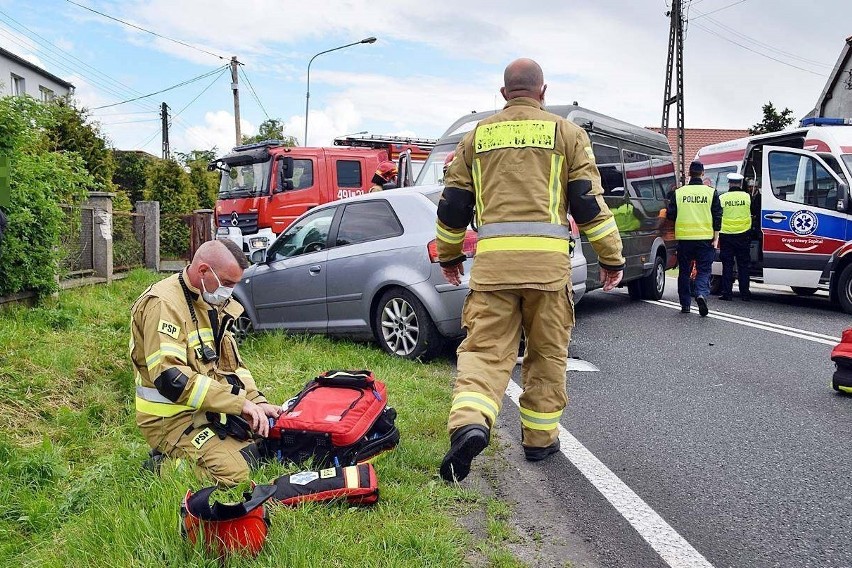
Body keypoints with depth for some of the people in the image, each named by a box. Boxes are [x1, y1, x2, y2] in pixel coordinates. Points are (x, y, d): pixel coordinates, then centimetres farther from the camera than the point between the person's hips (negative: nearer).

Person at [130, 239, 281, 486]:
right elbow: (170, 378, -29)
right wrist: (239, 403, -29)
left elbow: (232, 363, 13)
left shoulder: (212, 303, 10)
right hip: (170, 417, -9)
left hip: (207, 409, 9)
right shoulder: (163, 304, -20)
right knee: (235, 472, -23)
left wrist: (257, 401, -3)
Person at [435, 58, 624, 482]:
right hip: (547, 258, -1)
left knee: (485, 347, 1)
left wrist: (449, 255, 29)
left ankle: (470, 422, -23)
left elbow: (453, 204, 17)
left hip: (492, 258, 1)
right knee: (547, 351, 12)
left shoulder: (477, 136, 15)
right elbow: (589, 201, 5)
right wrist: (611, 257, 12)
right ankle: (540, 438, 22)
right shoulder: (566, 133, 10)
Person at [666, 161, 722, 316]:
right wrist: (716, 238, 3)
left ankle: (685, 304, 15)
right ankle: (701, 294, -22)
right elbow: (717, 217, -1)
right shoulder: (711, 192, 0)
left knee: (684, 272, 12)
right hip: (705, 238, -1)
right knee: (703, 271, 5)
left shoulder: (678, 192, 0)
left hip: (684, 238, 1)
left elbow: (670, 215, 2)